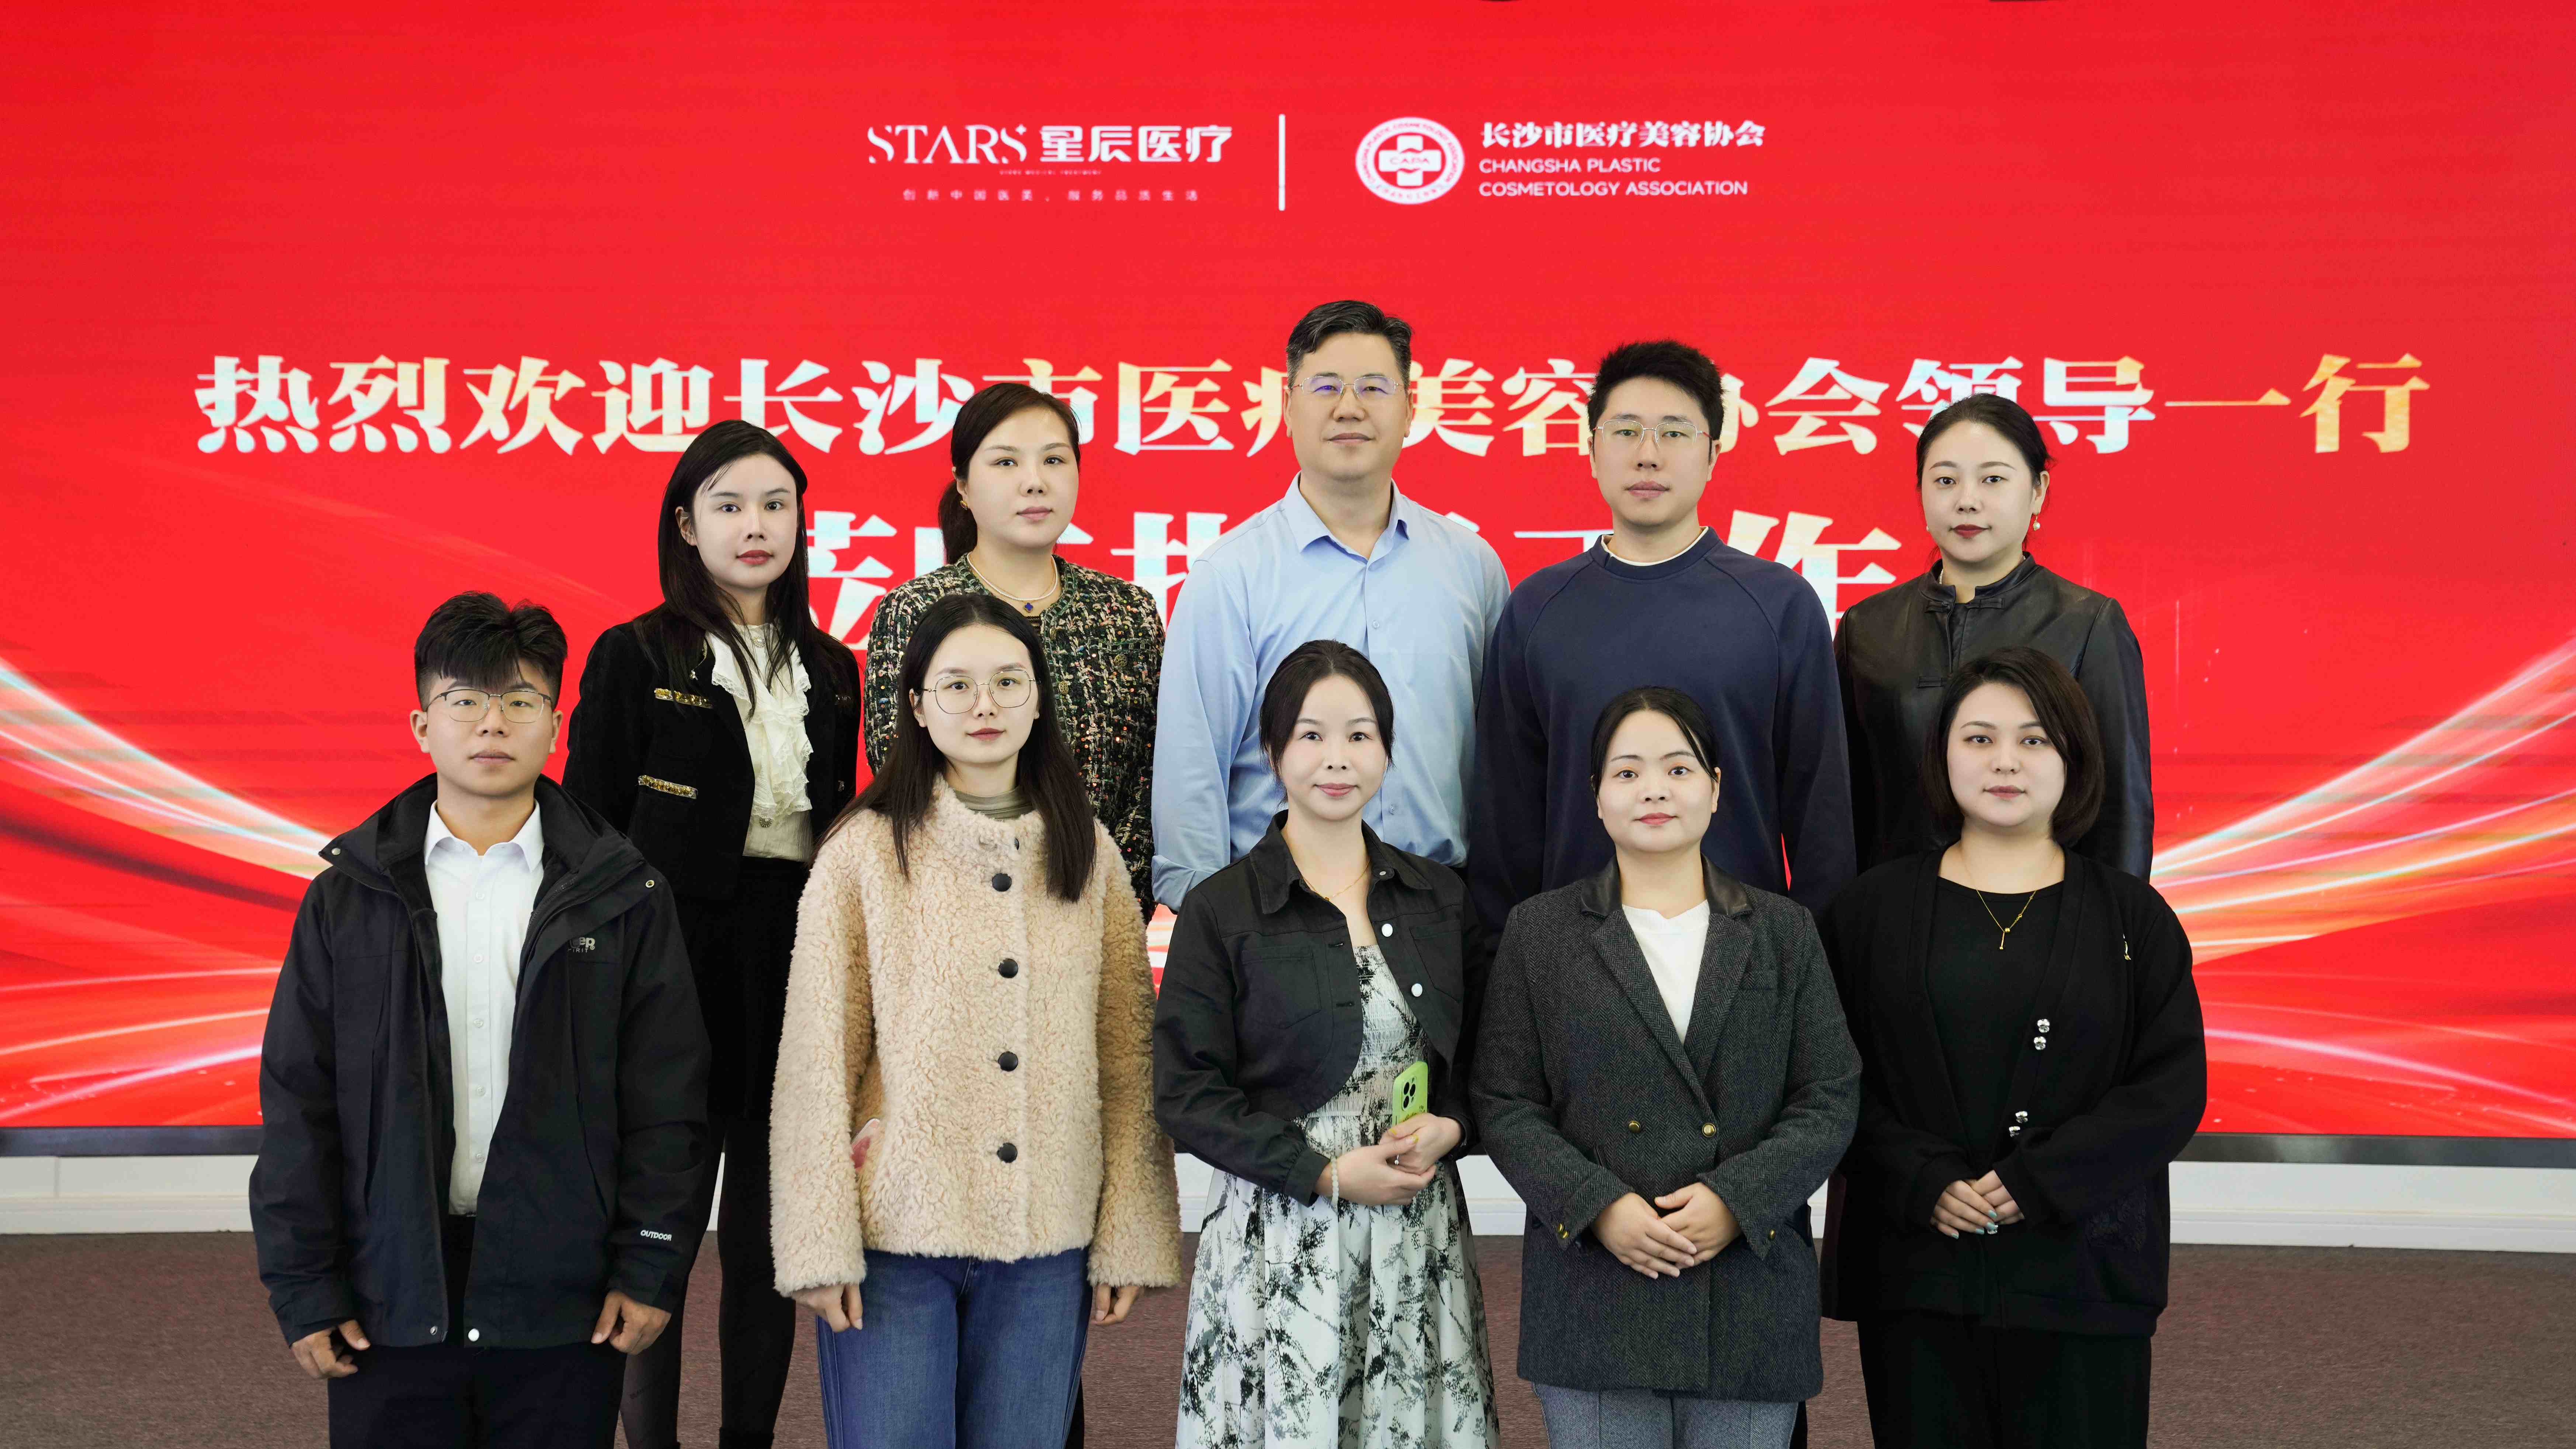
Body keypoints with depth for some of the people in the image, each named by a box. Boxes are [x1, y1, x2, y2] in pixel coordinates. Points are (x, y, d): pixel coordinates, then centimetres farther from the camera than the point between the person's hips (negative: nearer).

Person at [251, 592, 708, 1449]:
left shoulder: (624, 894, 1)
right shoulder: (349, 895, 3)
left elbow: (666, 1097, 1)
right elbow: (298, 1102, 4)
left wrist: (652, 1269, -4)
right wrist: (301, 1287, 0)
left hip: (564, 1308, 0)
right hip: (391, 1300, 1)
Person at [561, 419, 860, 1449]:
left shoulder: (830, 670, 11)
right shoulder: (636, 658, -2)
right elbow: (588, 827, -3)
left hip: (796, 963, 4)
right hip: (678, 956, -4)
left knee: (769, 1228, 11)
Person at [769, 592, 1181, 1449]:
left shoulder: (1089, 856, 7)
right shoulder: (863, 853, -2)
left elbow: (1128, 1057, 6)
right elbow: (817, 1061, -3)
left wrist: (1131, 1240, 2)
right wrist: (820, 1246, -7)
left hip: (1048, 1248, 2)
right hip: (895, 1239, -2)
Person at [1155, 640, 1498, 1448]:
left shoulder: (1440, 898, 9)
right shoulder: (1220, 910, -4)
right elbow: (1186, 1094, -7)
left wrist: (1448, 1128, -5)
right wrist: (1328, 1174, -13)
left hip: (1420, 1230, 3)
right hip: (1280, 1238, -3)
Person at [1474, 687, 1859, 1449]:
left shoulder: (1784, 931, 11)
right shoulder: (1541, 930, 7)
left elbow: (1832, 1098, 5)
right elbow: (1505, 1105, 3)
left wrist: (1738, 1200, -10)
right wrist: (1598, 1207, -12)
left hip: (1753, 1298, 1)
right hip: (1595, 1298, -1)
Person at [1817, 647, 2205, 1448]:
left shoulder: (2130, 915, 6)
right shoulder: (1875, 908, 6)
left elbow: (2173, 1087, -2)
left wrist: (2038, 1181, -12)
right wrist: (1925, 1185, -13)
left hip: (2081, 1269, 0)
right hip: (1915, 1274, 0)